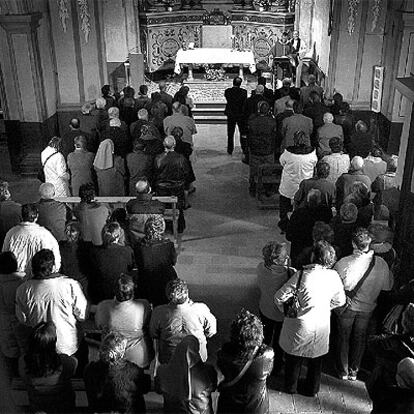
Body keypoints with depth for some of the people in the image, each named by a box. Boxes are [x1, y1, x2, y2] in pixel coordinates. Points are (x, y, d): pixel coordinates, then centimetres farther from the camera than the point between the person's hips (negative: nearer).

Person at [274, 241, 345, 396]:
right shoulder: (333, 276, -12)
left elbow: (279, 297, -18)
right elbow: (340, 300, 4)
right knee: (316, 359, 24)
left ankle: (291, 387, 39)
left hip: (300, 325, -3)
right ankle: (312, 389, 41)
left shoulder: (302, 274, -24)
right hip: (322, 324, 3)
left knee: (294, 358, 21)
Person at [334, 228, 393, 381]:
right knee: (359, 338, 21)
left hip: (347, 306, -2)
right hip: (367, 307, 2)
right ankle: (354, 371, 34)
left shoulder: (343, 263, -27)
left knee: (343, 338, 18)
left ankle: (343, 371, 32)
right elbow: (388, 286, -3)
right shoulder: (381, 264, -19)